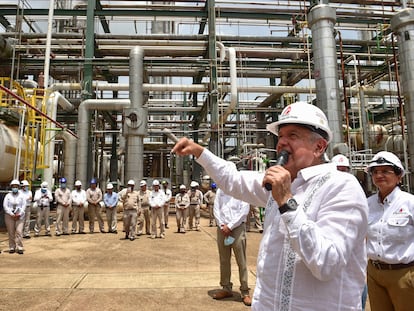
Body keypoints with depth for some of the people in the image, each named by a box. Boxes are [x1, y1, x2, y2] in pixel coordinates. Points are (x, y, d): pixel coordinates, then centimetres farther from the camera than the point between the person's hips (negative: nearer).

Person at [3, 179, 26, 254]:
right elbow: (5, 206, -1)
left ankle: (19, 248, -6)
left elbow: (24, 206, 1)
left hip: (20, 216, -1)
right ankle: (12, 248, 12)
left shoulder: (22, 195, 6)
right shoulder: (8, 196, 6)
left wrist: (19, 214, -11)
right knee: (11, 232, 3)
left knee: (19, 231, -9)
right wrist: (12, 214, -11)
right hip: (9, 216, 1)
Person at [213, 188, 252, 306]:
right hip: (222, 228, 4)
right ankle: (226, 288, 25)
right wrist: (222, 225, -6)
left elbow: (244, 211, -10)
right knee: (224, 260, 12)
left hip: (237, 228, -4)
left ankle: (245, 292, 9)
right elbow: (216, 209, 6)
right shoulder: (220, 190, 10)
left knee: (241, 261, 0)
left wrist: (230, 226, -12)